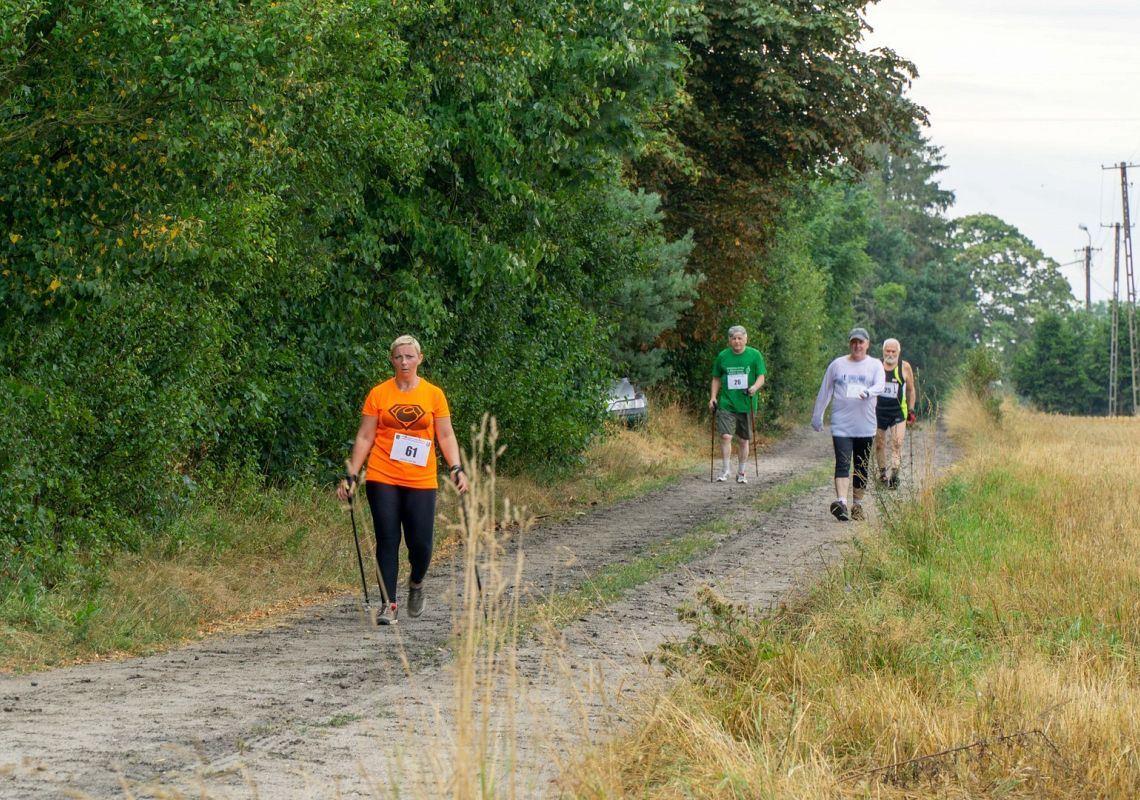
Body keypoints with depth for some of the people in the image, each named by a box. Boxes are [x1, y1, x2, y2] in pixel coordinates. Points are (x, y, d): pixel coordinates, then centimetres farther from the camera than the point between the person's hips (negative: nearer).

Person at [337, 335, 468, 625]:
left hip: (421, 481, 0)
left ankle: (416, 583, 27)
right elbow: (364, 437, 5)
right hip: (382, 479, 0)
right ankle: (389, 605, 3)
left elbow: (446, 436, 6)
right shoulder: (378, 394, 3)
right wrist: (351, 476, -1)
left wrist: (456, 468, -9)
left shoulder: (434, 394, 5)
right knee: (387, 541, -2)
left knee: (420, 543, -4)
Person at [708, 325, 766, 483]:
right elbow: (716, 379, 15)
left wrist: (755, 387, -21)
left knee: (744, 440, 8)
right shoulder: (722, 356, 5)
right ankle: (724, 471, -5)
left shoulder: (755, 355, 1)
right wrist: (713, 397, 4)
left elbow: (761, 377, -1)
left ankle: (741, 473, 20)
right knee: (726, 436, -14)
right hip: (726, 404, 0)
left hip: (746, 404, 0)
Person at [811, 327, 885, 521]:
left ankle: (857, 504, 20)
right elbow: (824, 392, 13)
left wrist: (867, 392, -34)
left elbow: (880, 386, -13)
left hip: (865, 426, 1)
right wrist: (817, 416, 15)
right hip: (841, 425, -1)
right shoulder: (837, 365, 7)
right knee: (842, 464, -14)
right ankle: (841, 501, -28)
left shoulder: (875, 365, 5)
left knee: (862, 467, 8)